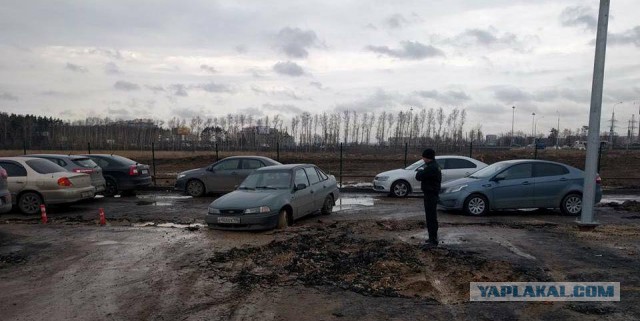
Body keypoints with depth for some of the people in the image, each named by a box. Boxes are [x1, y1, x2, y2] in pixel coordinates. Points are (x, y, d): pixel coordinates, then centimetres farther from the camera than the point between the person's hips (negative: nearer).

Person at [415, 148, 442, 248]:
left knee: (431, 217, -8)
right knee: (431, 217, 19)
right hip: (431, 193, 11)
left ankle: (433, 240, -4)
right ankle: (433, 237, 29)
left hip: (431, 194, -11)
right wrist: (421, 171, -2)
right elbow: (422, 175, 16)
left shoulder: (431, 167, -22)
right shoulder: (434, 165, 14)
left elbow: (419, 177, -20)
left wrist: (419, 171, -2)